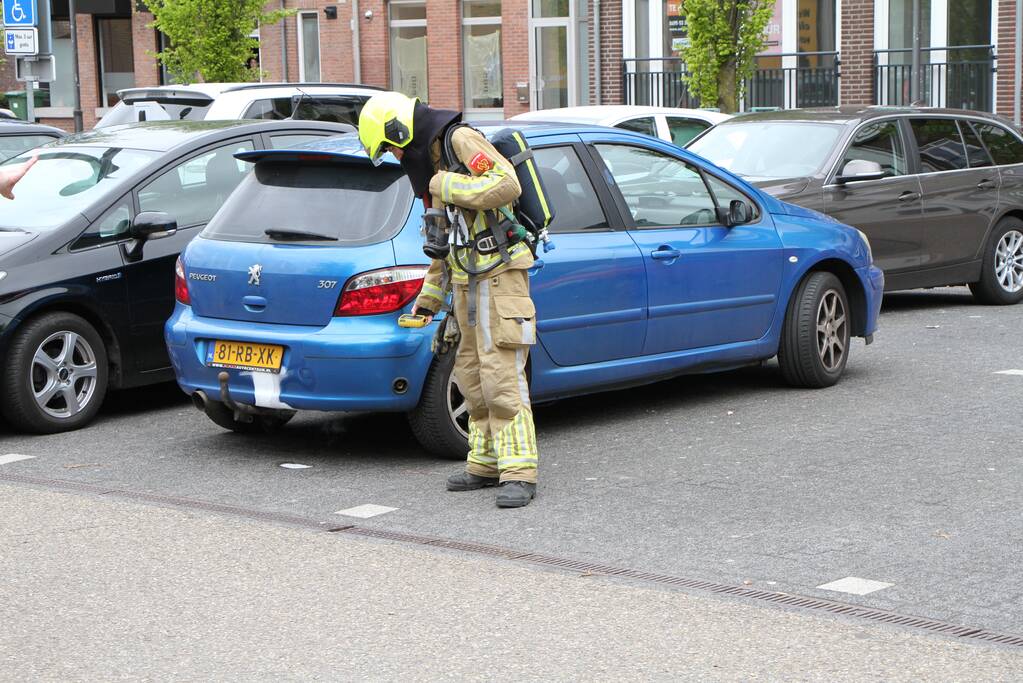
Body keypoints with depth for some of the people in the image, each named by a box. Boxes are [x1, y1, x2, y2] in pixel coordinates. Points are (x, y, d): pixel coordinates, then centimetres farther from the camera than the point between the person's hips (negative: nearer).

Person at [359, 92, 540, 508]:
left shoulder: (461, 140, -9)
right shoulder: (432, 163, 20)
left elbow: (507, 186, -25)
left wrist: (446, 185, -16)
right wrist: (429, 297, 26)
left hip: (498, 277, -10)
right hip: (466, 282, 10)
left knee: (502, 379, -13)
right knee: (472, 377, 9)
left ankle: (519, 474, -12)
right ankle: (487, 464, 16)